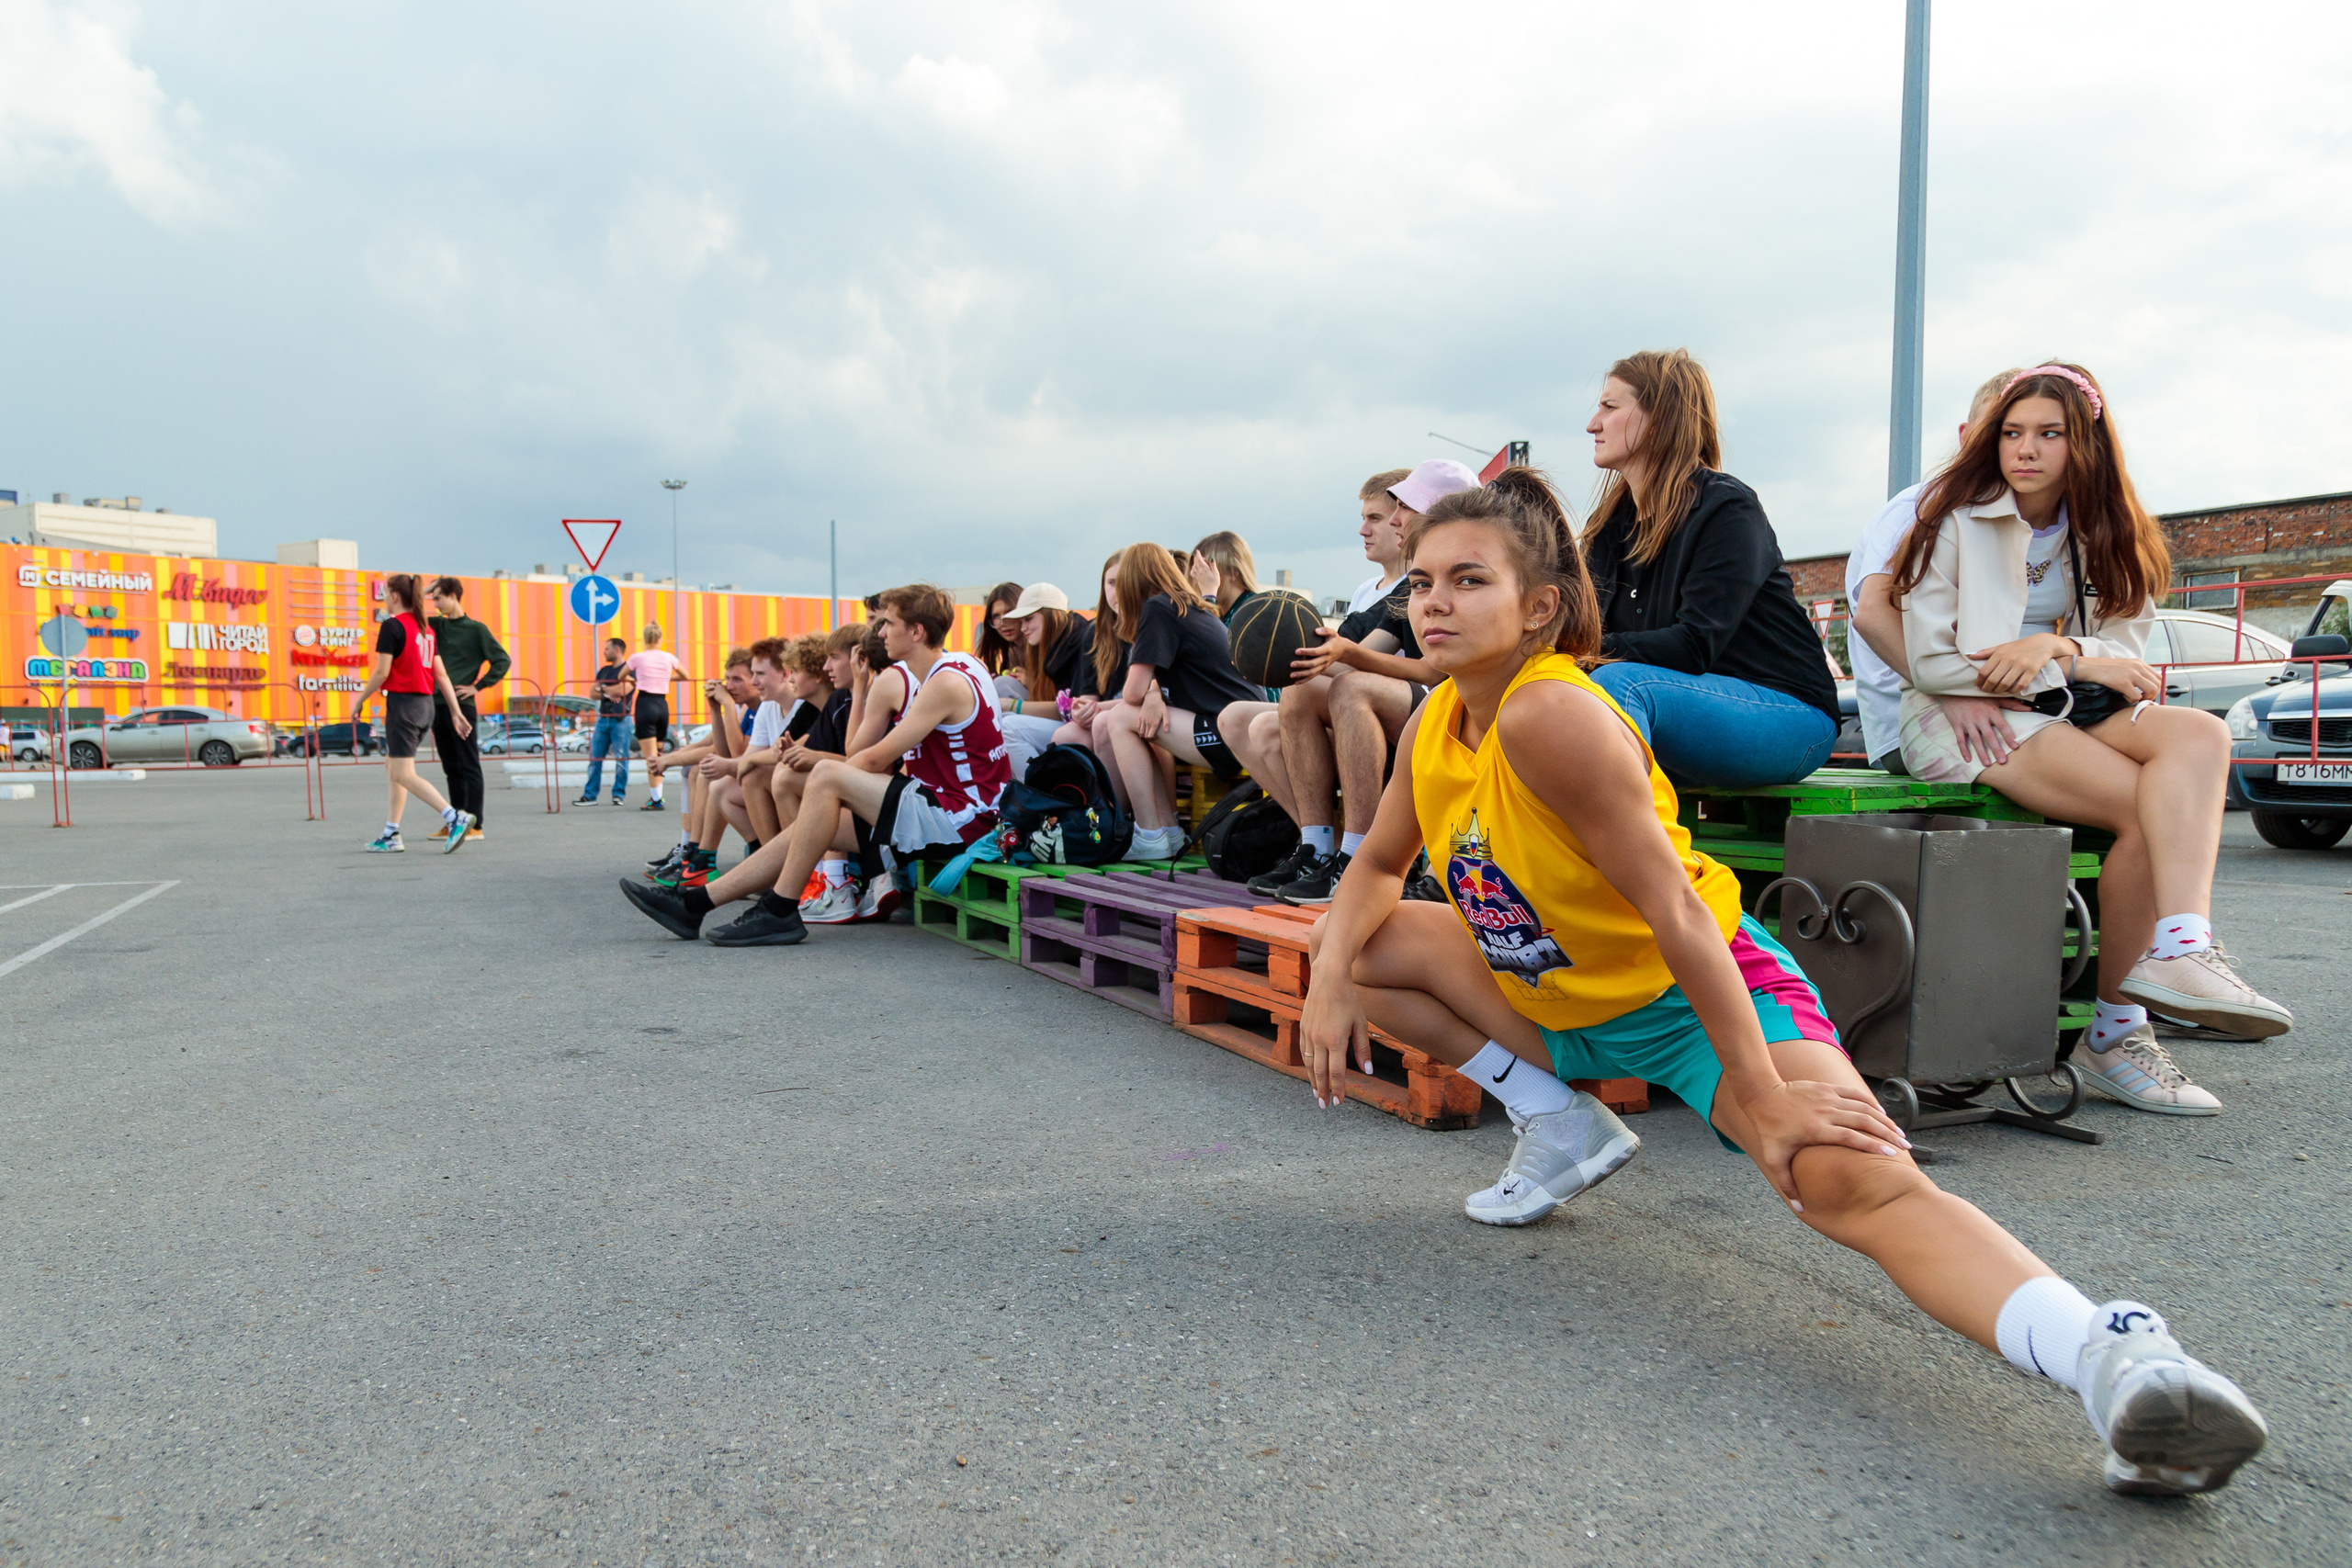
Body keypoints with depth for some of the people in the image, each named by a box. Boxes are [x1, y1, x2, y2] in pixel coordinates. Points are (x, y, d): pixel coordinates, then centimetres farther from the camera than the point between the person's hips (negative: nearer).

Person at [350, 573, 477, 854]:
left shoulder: (392, 626, -10)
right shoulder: (425, 628, 12)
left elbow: (381, 673, -13)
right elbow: (441, 675, 11)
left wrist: (359, 702, -2)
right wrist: (456, 712, 12)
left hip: (402, 703, -8)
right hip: (426, 704, 8)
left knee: (404, 775, -5)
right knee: (392, 765, 17)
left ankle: (454, 817, -20)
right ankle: (391, 835, 18)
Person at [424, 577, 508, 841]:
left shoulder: (475, 629, -4)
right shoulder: (437, 625, 13)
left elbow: (502, 660, -7)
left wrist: (477, 687, -10)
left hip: (461, 705, -6)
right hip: (438, 704, 6)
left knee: (469, 766, -3)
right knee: (451, 767, 10)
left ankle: (475, 825, -1)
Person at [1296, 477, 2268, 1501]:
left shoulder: (1549, 712, -27)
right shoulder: (1434, 725, -2)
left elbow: (1674, 906, -30)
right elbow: (1377, 868, 11)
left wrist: (1763, 1099, -29)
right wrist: (1330, 984, -8)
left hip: (1700, 993, -9)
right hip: (1558, 1003, 9)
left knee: (1857, 1182, -34)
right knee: (1352, 944, 2)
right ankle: (1558, 1122, 6)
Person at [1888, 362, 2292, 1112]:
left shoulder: (2104, 537, 16)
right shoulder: (1956, 522, 0)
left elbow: (2124, 656, 7)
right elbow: (1931, 664, -9)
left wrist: (2057, 647, -17)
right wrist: (2085, 665, -11)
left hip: (2071, 712, 5)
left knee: (2200, 735, -26)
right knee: (2153, 807, -27)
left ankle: (2179, 950, -36)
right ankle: (2116, 1029, -24)